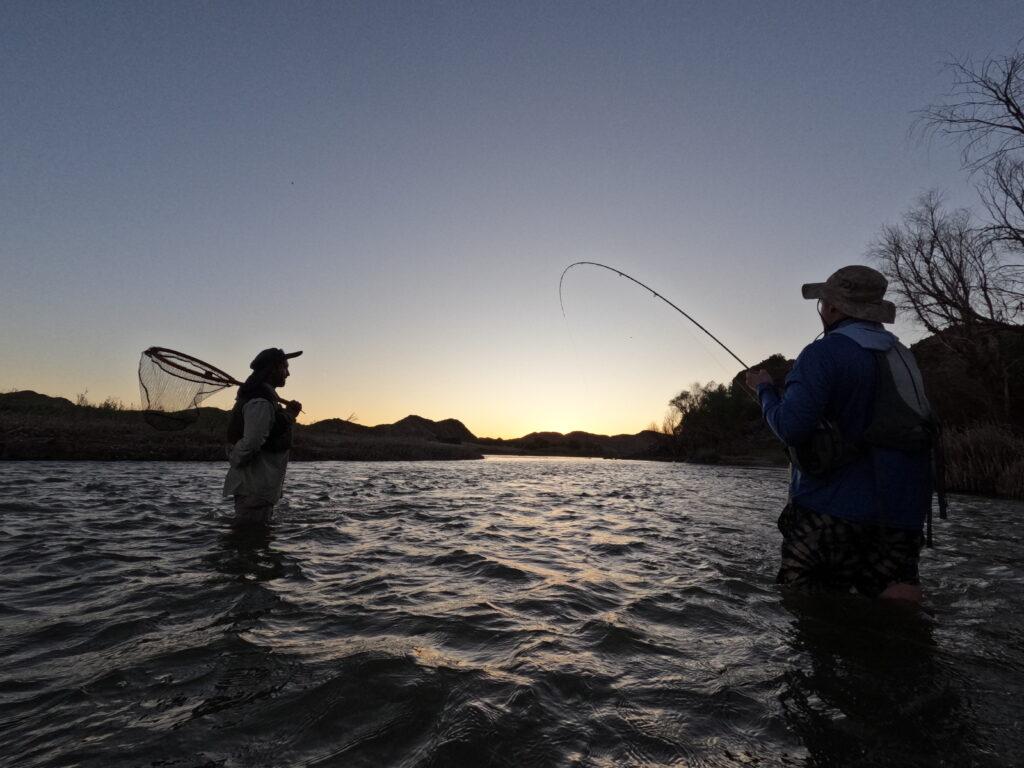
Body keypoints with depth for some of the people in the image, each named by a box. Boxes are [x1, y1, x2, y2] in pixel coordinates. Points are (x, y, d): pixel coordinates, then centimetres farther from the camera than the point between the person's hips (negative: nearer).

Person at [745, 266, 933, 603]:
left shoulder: (824, 353, -12)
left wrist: (765, 389, -2)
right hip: (901, 518, 8)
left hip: (831, 513, -8)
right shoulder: (904, 357, 15)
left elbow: (790, 427, -21)